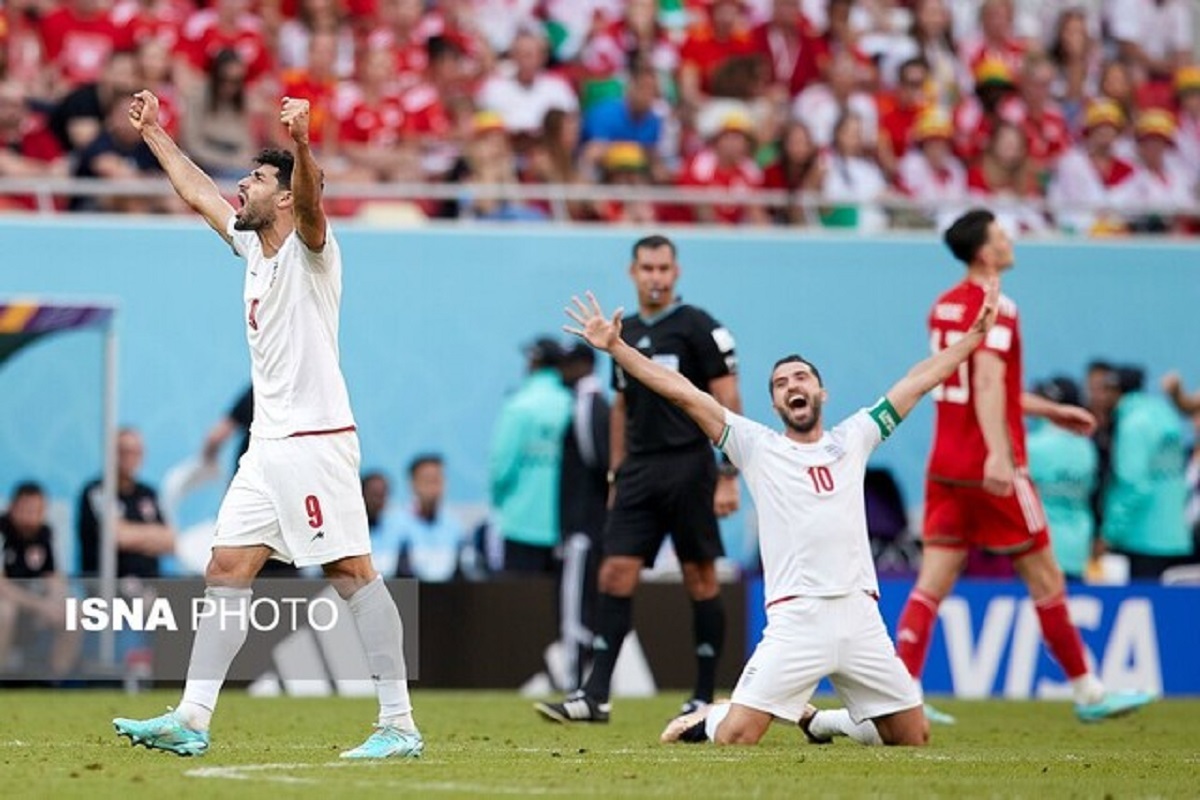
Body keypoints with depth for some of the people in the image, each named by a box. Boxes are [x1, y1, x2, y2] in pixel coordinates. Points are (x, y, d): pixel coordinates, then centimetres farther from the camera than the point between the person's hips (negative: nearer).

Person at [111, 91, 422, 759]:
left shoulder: (309, 248, -7)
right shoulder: (254, 245, 17)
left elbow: (311, 201, -29)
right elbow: (198, 192, 31)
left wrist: (301, 143, -48)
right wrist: (155, 134, 36)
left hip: (317, 441, -9)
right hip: (268, 446, 9)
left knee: (354, 574, -10)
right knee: (227, 572, 5)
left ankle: (399, 725, -11)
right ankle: (191, 721, 4)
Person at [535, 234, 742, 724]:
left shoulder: (699, 328, -5)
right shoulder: (625, 334, 14)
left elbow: (728, 404, -8)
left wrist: (728, 477, -14)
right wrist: (616, 476, 18)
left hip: (688, 467, -6)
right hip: (639, 472, 6)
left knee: (700, 578, 0)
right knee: (615, 574, -3)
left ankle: (704, 698, 7)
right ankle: (596, 696, -5)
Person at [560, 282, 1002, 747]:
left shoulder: (852, 439, 17)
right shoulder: (758, 447, 9)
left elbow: (919, 381, 19)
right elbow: (682, 392, 3)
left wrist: (975, 335, 19)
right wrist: (615, 347, -2)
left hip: (860, 617, 3)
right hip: (796, 618, -3)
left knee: (913, 738, 4)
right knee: (734, 737, -16)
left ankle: (817, 720, 29)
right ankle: (708, 720, 21)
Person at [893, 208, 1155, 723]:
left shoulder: (945, 306, 15)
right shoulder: (996, 307, -12)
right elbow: (988, 382, -25)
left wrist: (1050, 411, 33)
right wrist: (998, 453, -35)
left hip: (946, 464, 8)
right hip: (991, 468, -8)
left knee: (933, 581, 1)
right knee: (1045, 579, 4)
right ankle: (1087, 693, 13)